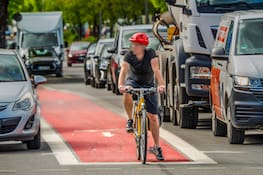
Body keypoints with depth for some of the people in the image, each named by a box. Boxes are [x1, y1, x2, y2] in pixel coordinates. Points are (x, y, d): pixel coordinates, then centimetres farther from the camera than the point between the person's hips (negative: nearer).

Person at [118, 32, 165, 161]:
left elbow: (156, 69, -33)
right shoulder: (129, 55, -19)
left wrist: (161, 84, -49)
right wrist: (120, 85, -50)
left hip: (148, 85, 0)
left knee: (153, 117, -2)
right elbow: (123, 70, -31)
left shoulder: (150, 54, -21)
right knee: (127, 93, -38)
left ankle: (156, 147, 9)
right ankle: (130, 120, -16)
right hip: (133, 81, 0)